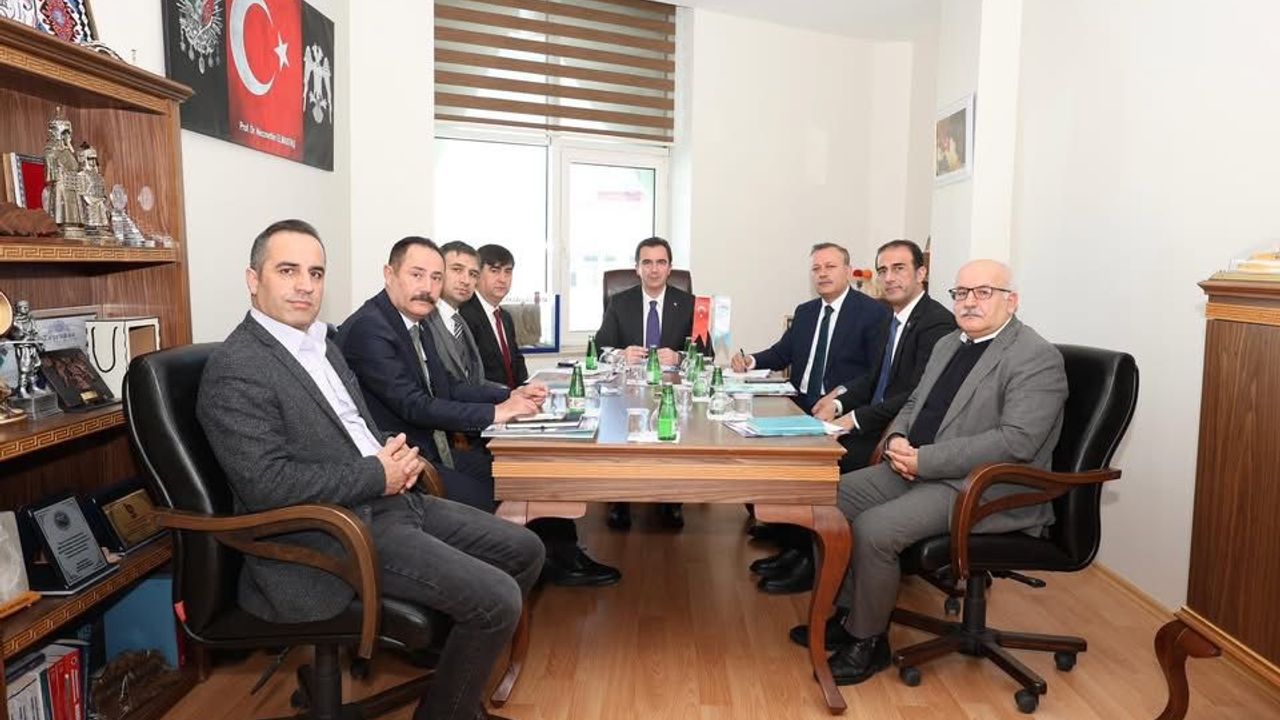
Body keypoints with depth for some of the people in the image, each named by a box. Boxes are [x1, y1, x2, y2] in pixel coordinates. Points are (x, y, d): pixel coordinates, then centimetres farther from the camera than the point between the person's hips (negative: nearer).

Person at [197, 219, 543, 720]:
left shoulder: (321, 344, 14)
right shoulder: (235, 369, -15)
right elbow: (266, 484, -23)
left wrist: (394, 454, 2)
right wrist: (377, 475, -15)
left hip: (386, 500, 10)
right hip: (332, 535, -9)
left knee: (524, 551, 9)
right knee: (497, 600, -18)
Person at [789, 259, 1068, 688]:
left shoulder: (1037, 359, -12)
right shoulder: (948, 344, 15)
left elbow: (1015, 442, -22)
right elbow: (913, 405, 22)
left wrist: (924, 460, -22)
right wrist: (898, 439, -2)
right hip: (918, 470, 9)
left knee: (874, 528, -25)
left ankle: (867, 641, -2)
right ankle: (846, 611, 12)